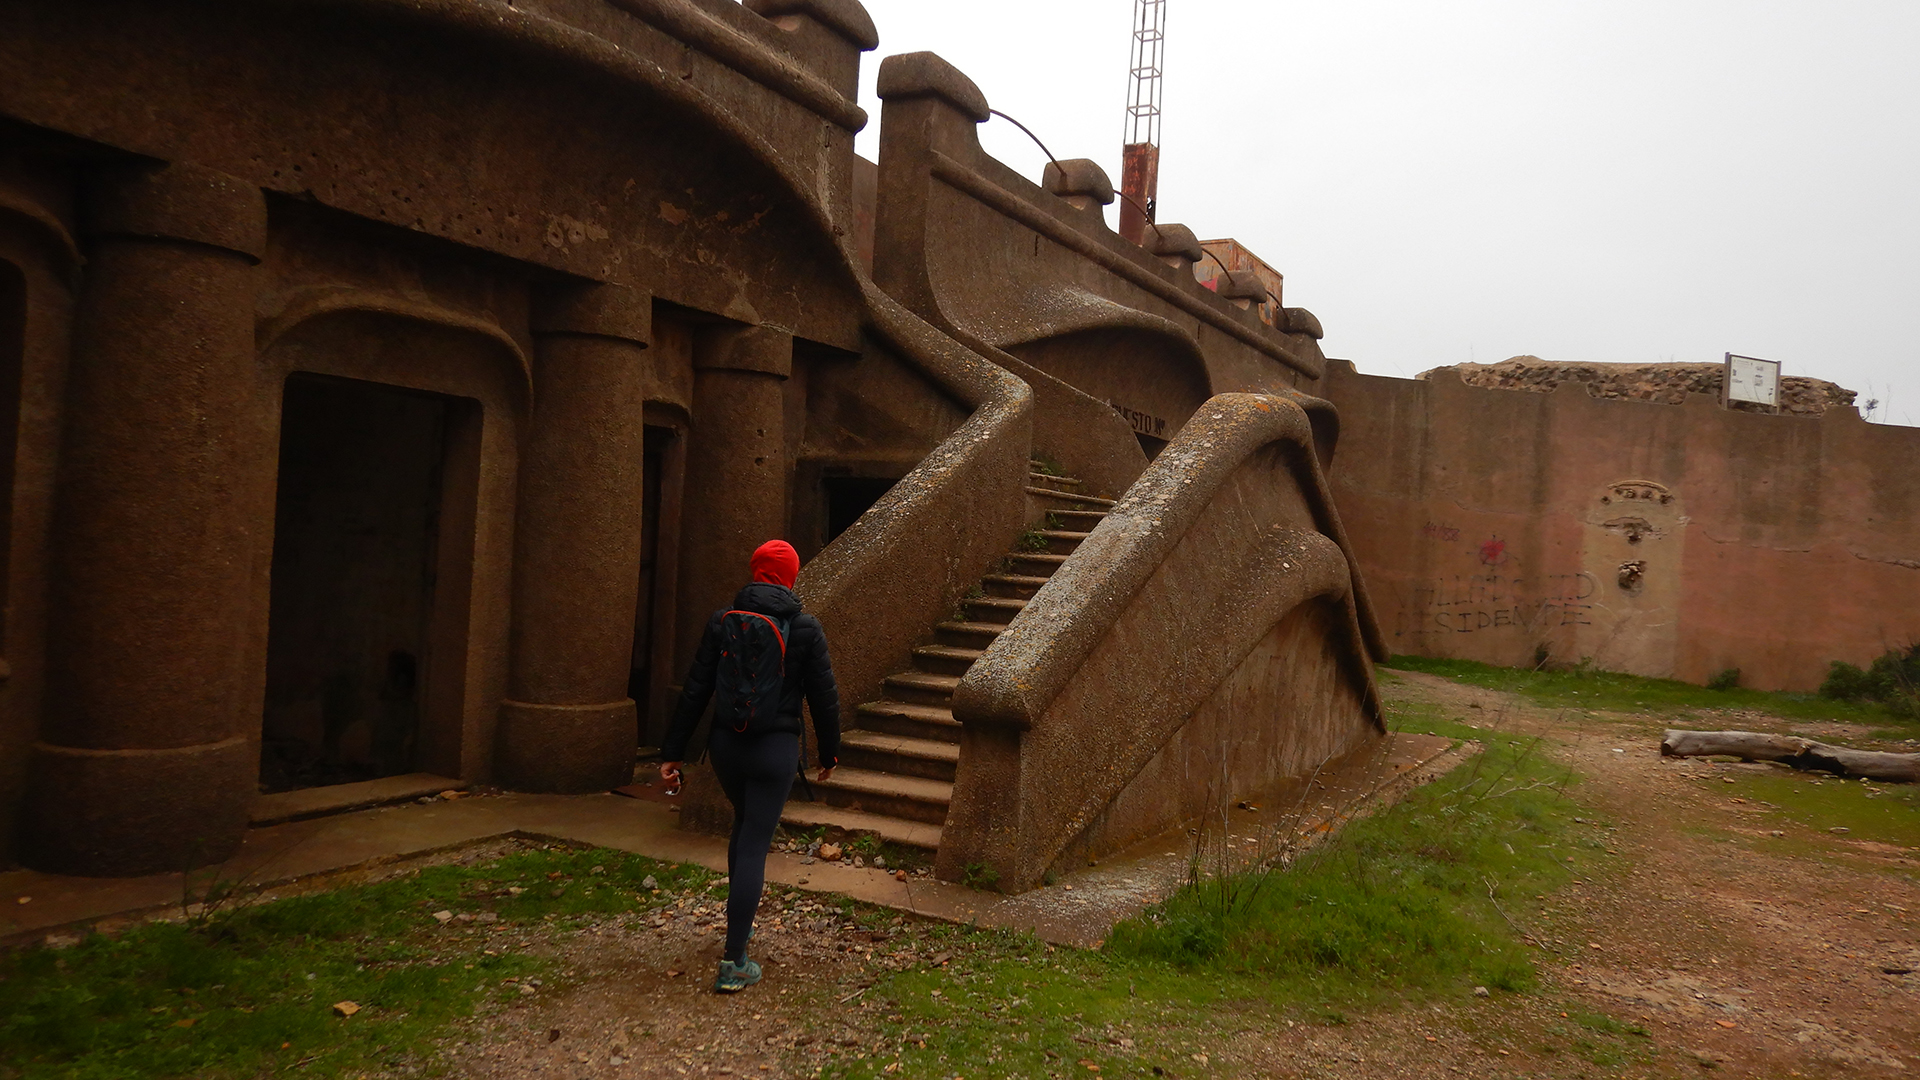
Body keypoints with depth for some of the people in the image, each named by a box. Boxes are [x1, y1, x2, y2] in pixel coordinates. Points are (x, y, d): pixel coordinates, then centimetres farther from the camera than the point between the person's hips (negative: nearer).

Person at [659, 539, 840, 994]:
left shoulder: (722, 622, -2)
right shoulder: (805, 628, -9)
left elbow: (695, 691, -1)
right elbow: (824, 697, -3)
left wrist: (672, 751, 4)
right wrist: (829, 752, 11)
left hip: (725, 744, 4)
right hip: (776, 750, -4)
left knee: (744, 824, 27)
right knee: (755, 845, 0)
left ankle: (741, 923, 38)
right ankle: (734, 964, 1)